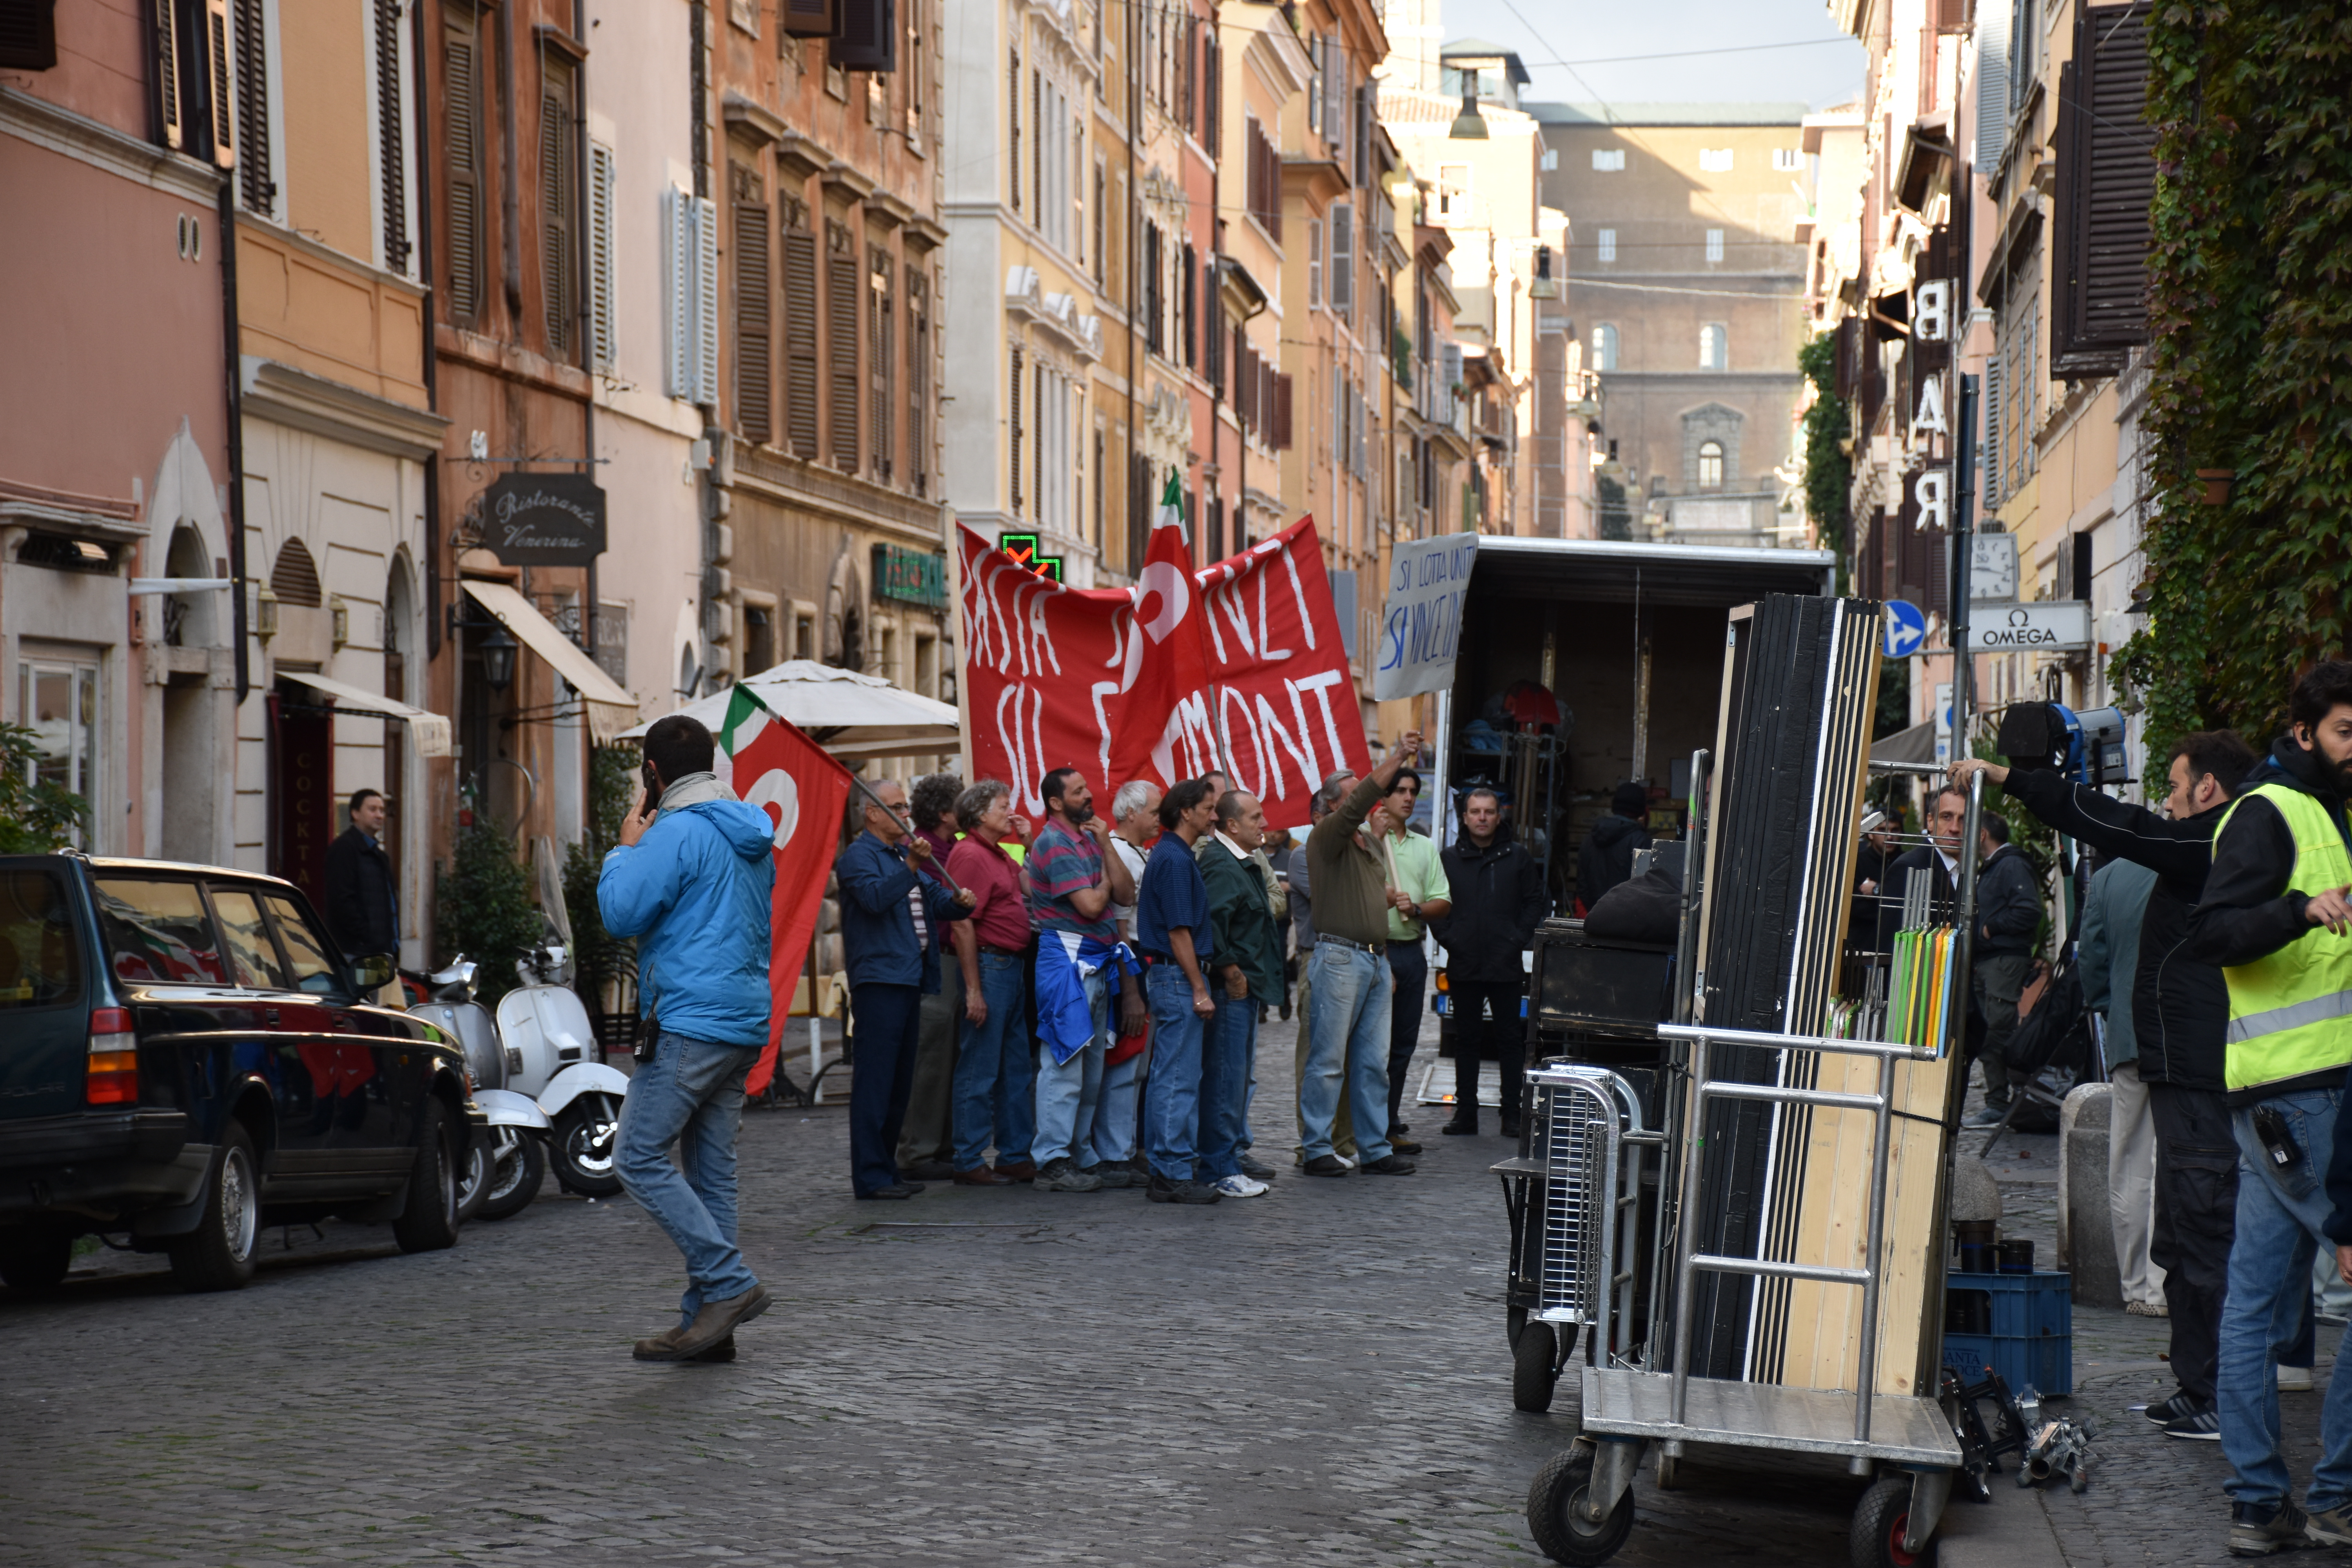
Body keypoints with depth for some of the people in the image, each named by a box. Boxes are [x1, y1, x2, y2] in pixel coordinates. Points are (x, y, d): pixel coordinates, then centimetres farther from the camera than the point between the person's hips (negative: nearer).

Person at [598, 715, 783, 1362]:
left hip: (691, 1026, -9)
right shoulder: (753, 836, 17)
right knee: (711, 1171, 9)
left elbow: (621, 913, -12)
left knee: (639, 1157, -5)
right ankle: (708, 1322, 10)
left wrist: (626, 849, 2)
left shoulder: (677, 833, -12)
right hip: (746, 1024, 9)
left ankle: (729, 1283, -11)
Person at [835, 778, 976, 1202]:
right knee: (875, 1081, -9)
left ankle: (887, 1168, 20)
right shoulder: (859, 856, -6)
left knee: (900, 1082, 13)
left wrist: (959, 901, -3)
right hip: (878, 980, -10)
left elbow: (935, 901, 18)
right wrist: (911, 867, -34)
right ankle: (870, 1176, -9)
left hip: (908, 979, 10)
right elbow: (875, 897, -24)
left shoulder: (904, 854, 22)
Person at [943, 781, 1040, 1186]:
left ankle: (1016, 1156, 21)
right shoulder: (970, 855, -13)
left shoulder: (1000, 855, 16)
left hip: (1013, 967, 10)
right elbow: (962, 926, -18)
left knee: (1017, 1069, 14)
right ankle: (970, 1164, 1)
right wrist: (973, 990, -21)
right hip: (989, 965, -10)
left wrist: (1030, 843, 14)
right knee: (980, 1072, -4)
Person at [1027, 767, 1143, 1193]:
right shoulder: (1054, 844, -12)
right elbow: (1090, 905, -20)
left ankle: (1083, 1157, 18)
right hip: (1067, 959, -9)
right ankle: (1052, 1162, -7)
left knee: (1091, 1066, 12)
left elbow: (1125, 894, 8)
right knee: (1065, 1064, -9)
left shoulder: (1088, 839, 16)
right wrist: (1103, 886, 1)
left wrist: (1105, 844, 0)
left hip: (1098, 961, 9)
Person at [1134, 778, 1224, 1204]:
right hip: (1179, 976, -11)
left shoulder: (1171, 855, 16)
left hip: (1171, 976, 11)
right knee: (1180, 1078, -8)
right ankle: (1175, 1174, -7)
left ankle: (1163, 1169, 17)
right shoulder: (1175, 859, -15)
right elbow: (1179, 931, -19)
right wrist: (1199, 990, -17)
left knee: (1167, 1075, 12)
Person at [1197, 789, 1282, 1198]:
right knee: (1226, 1076, -7)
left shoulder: (1243, 863, 18)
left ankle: (1231, 1157, 24)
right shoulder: (1219, 865, -17)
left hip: (1245, 985, 11)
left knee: (1238, 1074, 16)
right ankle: (1219, 1169, -3)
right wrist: (1230, 972, -21)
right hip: (1231, 988, -11)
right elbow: (1210, 923, -27)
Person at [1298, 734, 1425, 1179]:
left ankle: (1375, 1149, 11)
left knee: (1373, 1062, 8)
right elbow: (1359, 805, -22)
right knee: (1327, 1061, -5)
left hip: (1376, 960, 8)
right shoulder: (1327, 837, -4)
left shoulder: (1369, 846, 22)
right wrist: (1397, 758, -25)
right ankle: (1317, 1150, -1)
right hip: (1339, 957, -8)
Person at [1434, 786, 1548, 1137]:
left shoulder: (1518, 857, 4)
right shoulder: (1449, 858, 7)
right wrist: (1447, 936, -3)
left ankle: (1512, 1114, 6)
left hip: (1506, 966, -1)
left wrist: (1519, 940, -4)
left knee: (1510, 1039, 2)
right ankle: (1465, 1112, 13)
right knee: (1467, 1039, 7)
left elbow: (1534, 903, 6)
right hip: (1463, 966, 1)